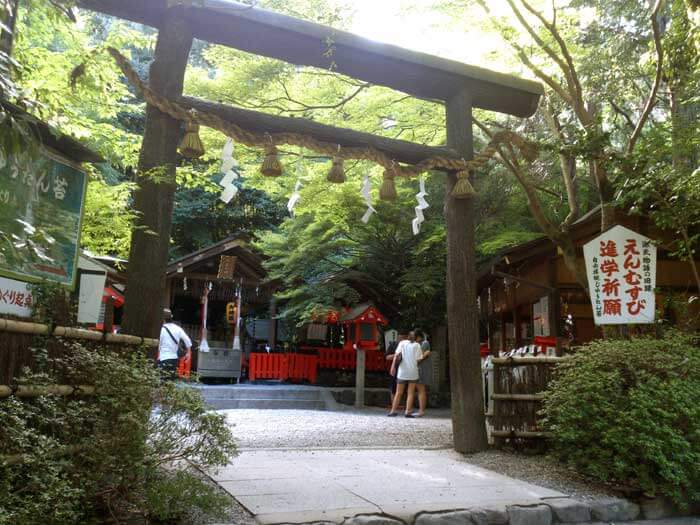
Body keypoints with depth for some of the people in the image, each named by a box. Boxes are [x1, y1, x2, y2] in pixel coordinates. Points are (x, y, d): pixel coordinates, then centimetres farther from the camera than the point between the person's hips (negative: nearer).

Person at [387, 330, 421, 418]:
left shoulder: (402, 343, 2)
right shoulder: (417, 345, -1)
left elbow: (396, 355, -11)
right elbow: (418, 359, -6)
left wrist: (393, 366, -15)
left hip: (402, 371, 1)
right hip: (413, 371, -1)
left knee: (398, 393, 9)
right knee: (410, 393, 6)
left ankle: (393, 411, 6)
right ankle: (408, 412, -2)